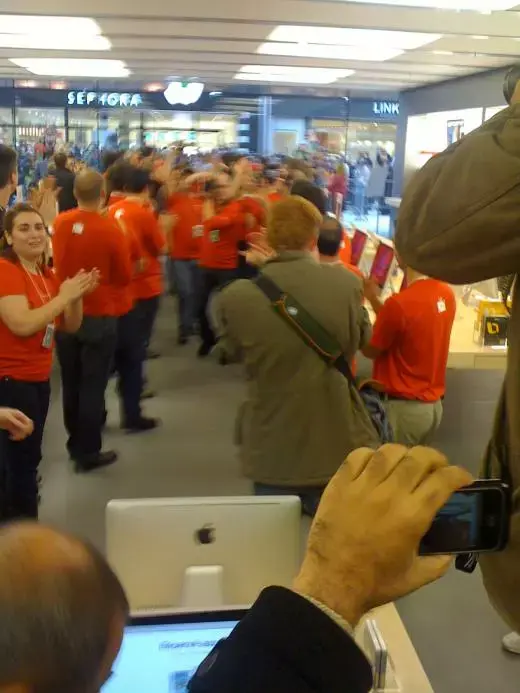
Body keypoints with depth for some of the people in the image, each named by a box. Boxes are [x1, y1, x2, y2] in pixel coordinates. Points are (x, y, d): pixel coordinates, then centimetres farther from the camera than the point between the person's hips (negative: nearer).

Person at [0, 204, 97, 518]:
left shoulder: (47, 275, 11)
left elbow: (70, 326, 12)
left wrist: (77, 296, -6)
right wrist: (64, 296, -21)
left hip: (39, 378, 8)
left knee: (27, 458, 13)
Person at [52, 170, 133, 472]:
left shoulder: (60, 222, -5)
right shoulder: (111, 229, -17)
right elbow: (125, 278, -7)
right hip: (99, 317, -4)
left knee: (71, 384, 16)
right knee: (93, 386, 5)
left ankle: (75, 444, 30)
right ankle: (89, 452, 12)